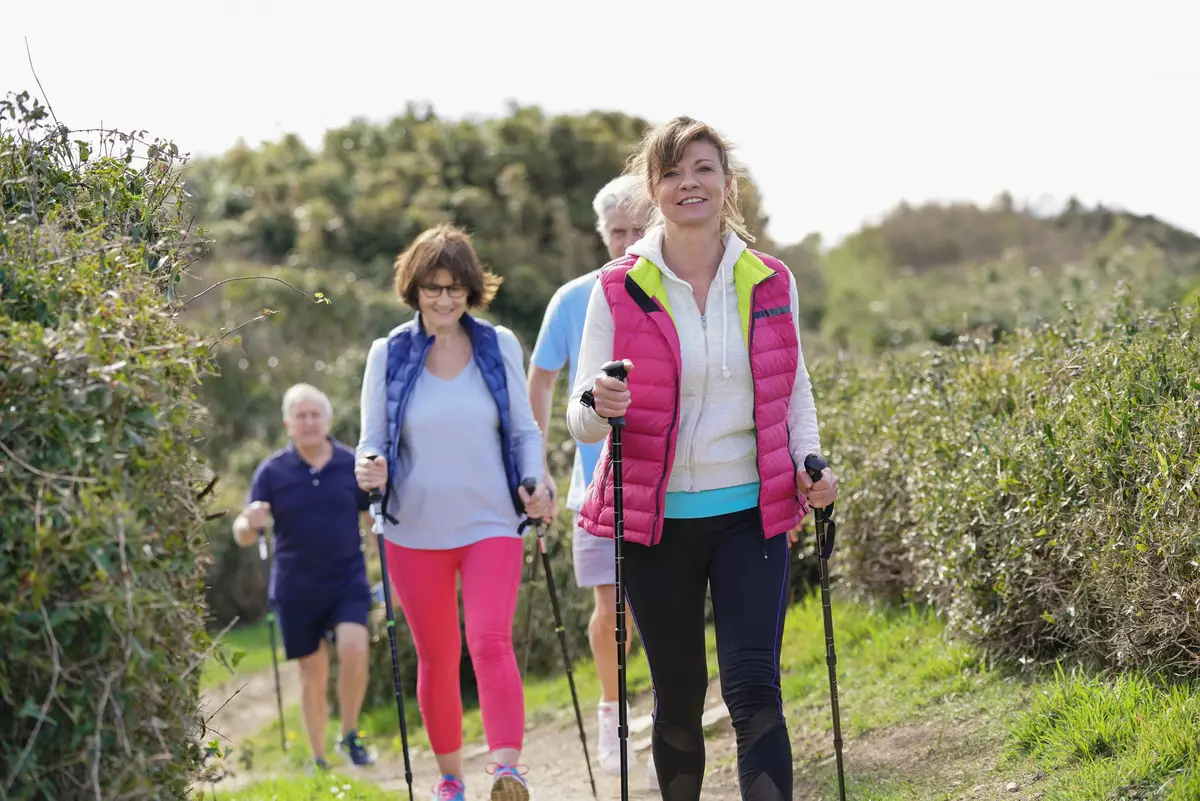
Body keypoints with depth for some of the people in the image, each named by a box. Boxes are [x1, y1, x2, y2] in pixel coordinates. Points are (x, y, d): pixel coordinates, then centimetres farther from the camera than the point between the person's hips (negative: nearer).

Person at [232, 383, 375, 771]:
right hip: (296, 589, 0)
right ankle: (318, 760, 20)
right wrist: (251, 523, -27)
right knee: (313, 673, 6)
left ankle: (350, 735, 0)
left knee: (354, 649, -21)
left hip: (347, 580, 0)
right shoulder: (273, 470, -3)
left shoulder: (352, 464, 0)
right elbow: (242, 536, -3)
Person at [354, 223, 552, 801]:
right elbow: (372, 441, 4)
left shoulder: (499, 346, 2)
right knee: (436, 658, 9)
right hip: (415, 531, 1)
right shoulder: (388, 354, 0)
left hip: (490, 524, -1)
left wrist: (533, 482, -9)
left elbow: (524, 430, 9)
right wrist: (369, 470, -18)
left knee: (490, 639, -20)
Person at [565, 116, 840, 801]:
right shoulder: (619, 288, -2)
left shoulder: (771, 282, 4)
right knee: (679, 699, 8)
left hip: (751, 512, 0)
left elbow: (794, 390, 16)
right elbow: (583, 420, -3)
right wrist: (599, 404, -27)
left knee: (754, 689, -11)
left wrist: (810, 463, -2)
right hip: (657, 519, 0)